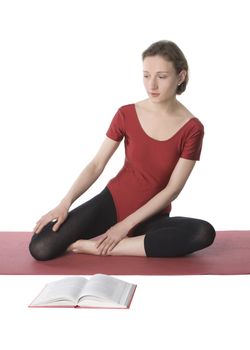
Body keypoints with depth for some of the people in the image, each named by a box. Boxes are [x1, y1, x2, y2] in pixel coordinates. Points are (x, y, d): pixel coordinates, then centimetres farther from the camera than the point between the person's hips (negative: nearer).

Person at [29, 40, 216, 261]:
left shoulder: (192, 129, -11)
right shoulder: (126, 115, -6)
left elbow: (172, 190, -12)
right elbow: (97, 165, -2)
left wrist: (126, 224, -17)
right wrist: (65, 203, -16)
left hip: (149, 217, 1)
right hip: (111, 202, -1)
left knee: (204, 233, -34)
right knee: (40, 248, -20)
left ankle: (94, 246, -26)